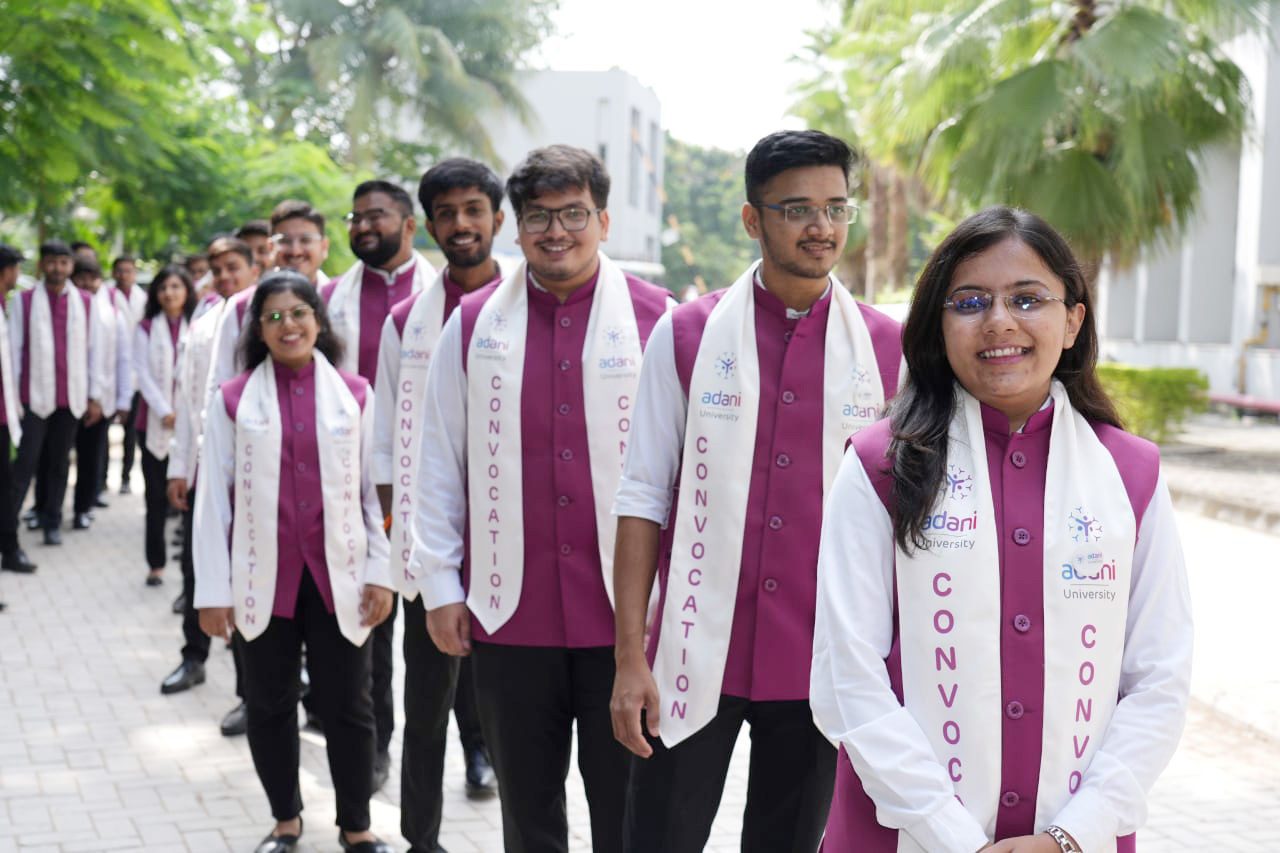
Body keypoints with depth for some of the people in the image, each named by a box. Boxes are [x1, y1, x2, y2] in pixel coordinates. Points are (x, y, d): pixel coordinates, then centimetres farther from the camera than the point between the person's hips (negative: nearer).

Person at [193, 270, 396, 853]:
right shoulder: (233, 401, 1)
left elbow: (375, 490, 3)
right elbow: (213, 498, 0)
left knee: (348, 705, 6)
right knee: (269, 705, 11)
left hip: (337, 576, 0)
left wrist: (380, 574, -2)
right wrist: (213, 590, -3)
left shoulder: (354, 395, 3)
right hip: (263, 579, 0)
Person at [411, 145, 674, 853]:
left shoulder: (655, 318, -1)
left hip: (624, 612, -2)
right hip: (510, 612, 2)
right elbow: (439, 462, 7)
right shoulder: (473, 324, 6)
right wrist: (439, 584, 4)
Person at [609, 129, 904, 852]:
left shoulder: (886, 349, 2)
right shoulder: (686, 335, -1)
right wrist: (630, 658, -6)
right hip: (697, 658, -1)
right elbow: (643, 498, -1)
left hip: (821, 671, 1)